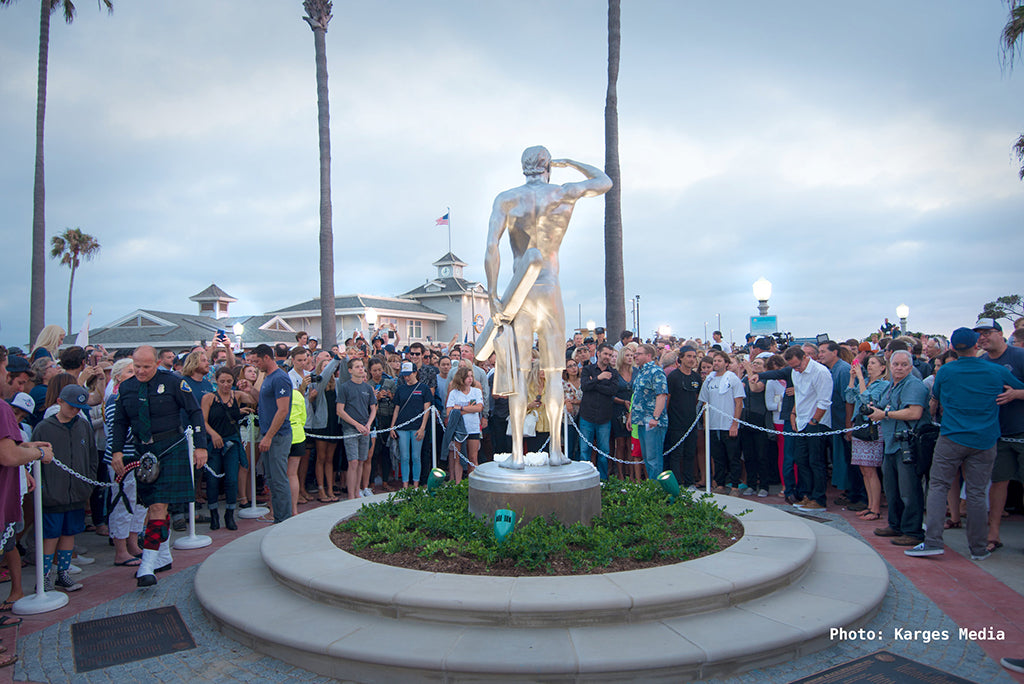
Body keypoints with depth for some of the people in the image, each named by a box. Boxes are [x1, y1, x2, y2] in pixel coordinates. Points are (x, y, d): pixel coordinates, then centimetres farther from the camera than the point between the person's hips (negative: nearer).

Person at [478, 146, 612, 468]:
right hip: (551, 291, 0)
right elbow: (605, 181, 21)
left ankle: (517, 454, 2)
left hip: (519, 293, 0)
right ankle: (556, 450, 10)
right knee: (553, 371, 6)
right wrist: (570, 162, 31)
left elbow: (491, 248, -8)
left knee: (518, 372, 1)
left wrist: (493, 295, -5)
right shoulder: (565, 193, 3)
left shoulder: (506, 198, 1)